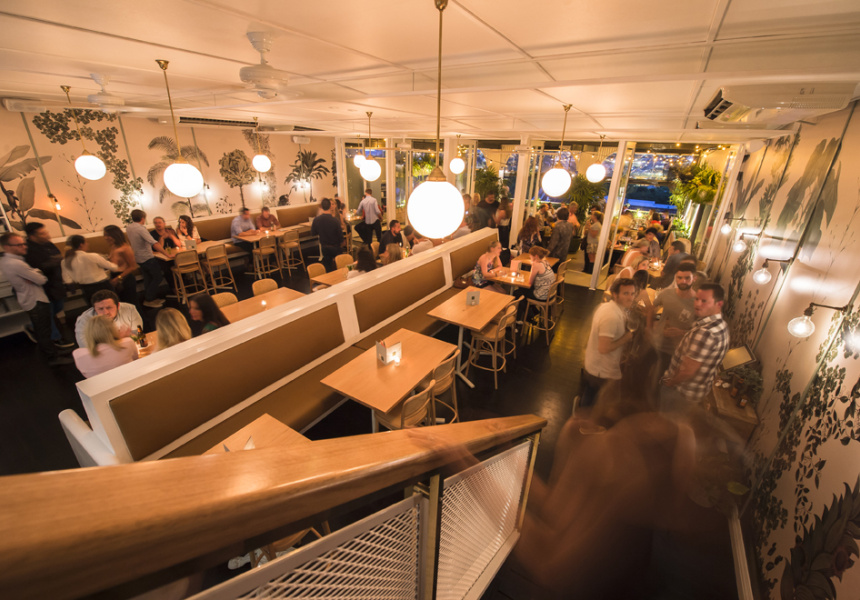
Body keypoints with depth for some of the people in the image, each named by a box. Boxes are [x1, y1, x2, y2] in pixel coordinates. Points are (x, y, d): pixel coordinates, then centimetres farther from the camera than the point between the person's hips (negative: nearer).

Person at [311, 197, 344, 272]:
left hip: (324, 247, 3)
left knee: (327, 268, 13)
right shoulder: (335, 220, -21)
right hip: (335, 247, -3)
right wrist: (341, 242, 8)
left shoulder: (316, 219, -12)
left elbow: (313, 233, 1)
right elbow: (340, 235, -13)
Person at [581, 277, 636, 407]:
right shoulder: (612, 317, -30)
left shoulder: (604, 306, 0)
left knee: (587, 399, 28)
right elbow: (604, 348, -31)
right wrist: (626, 337, -22)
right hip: (604, 373, -9)